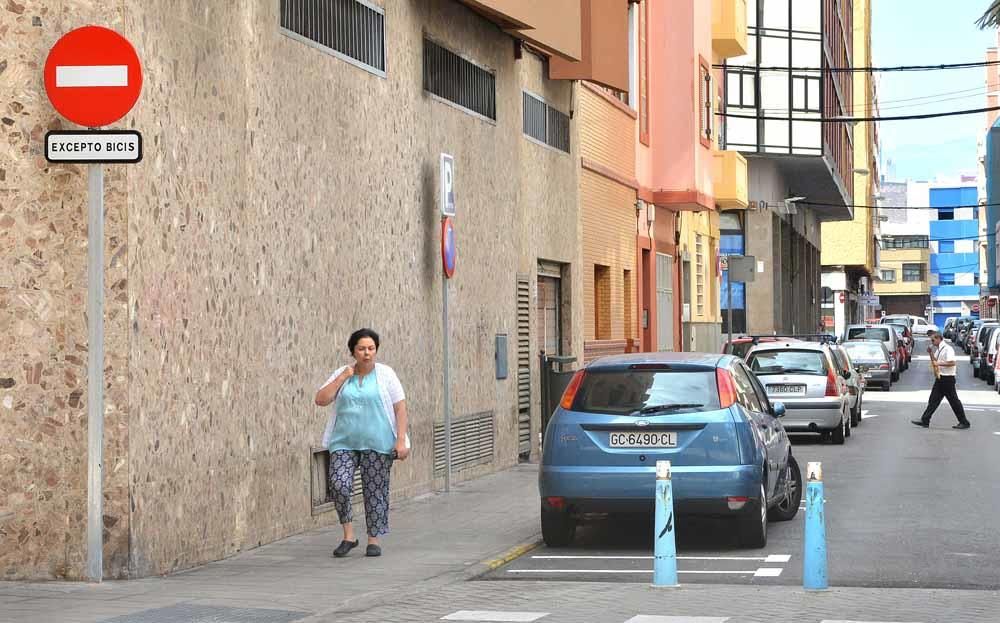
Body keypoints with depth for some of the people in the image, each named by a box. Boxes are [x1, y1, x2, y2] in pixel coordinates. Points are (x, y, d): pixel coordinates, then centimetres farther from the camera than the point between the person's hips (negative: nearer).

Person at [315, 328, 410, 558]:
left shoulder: (385, 374, 1)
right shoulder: (341, 374, 8)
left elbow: (400, 408, -1)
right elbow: (321, 400, -1)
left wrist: (401, 440, -10)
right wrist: (343, 377, -7)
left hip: (377, 444, -1)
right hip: (344, 443, 1)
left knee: (375, 491, 2)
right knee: (339, 484, -15)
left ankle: (374, 539, 15)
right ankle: (348, 535, 0)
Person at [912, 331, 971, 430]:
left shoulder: (947, 349, -16)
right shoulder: (937, 349, 13)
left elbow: (952, 363, -25)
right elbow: (935, 361, 23)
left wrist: (939, 363, -22)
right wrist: (930, 353, 8)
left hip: (947, 379, -9)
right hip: (940, 378, 9)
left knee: (954, 401, -2)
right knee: (934, 399, 7)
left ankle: (964, 422, 5)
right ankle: (925, 421, 8)